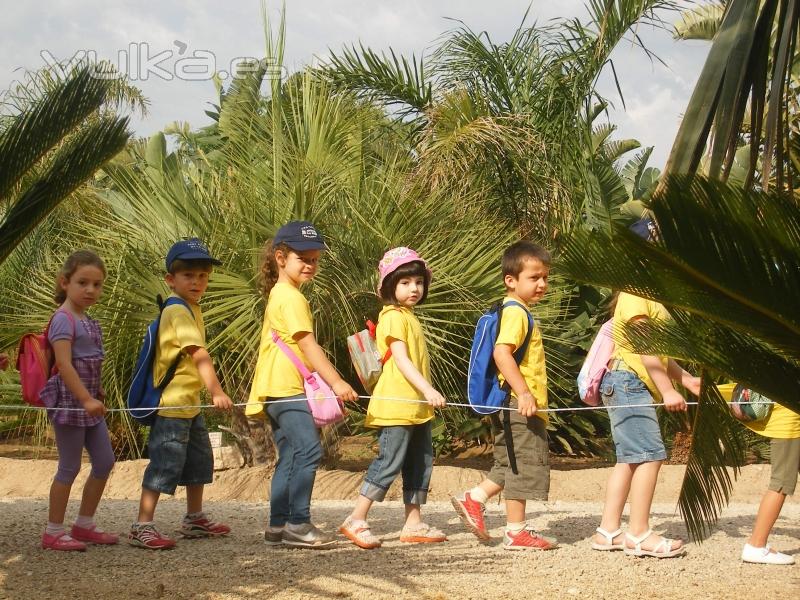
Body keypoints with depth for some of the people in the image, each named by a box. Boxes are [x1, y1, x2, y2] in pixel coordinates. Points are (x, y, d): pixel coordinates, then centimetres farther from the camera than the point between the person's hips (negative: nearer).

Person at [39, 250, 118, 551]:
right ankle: (53, 532, 6)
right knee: (69, 467, -3)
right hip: (69, 401, -9)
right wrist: (86, 399, -26)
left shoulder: (88, 321, 13)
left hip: (89, 401, 9)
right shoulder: (63, 319, -15)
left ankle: (84, 524, 20)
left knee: (105, 461, 10)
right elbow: (64, 364, -22)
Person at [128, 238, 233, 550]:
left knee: (200, 462, 19)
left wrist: (211, 392, 21)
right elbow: (199, 354, -29)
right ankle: (142, 527, -6)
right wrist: (217, 391, -36)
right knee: (164, 465, -9)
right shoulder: (179, 311, -18)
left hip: (190, 404, 11)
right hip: (171, 404, -11)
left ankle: (194, 520, 32)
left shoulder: (191, 309, 13)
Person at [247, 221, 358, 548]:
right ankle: (298, 524, -18)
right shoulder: (291, 297, -12)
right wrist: (336, 382, -23)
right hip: (286, 388, -11)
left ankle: (278, 526, 13)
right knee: (308, 449, -17)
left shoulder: (280, 294, 21)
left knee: (290, 456, 11)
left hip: (280, 389, 11)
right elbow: (307, 344, -19)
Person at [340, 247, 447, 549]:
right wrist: (427, 389, -29)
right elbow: (401, 359, -21)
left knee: (421, 463, 11)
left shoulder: (409, 316, 18)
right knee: (389, 462, -10)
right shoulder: (393, 316, -11)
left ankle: (413, 524, 16)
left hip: (417, 407, 10)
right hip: (397, 405, -10)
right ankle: (356, 521, -5)